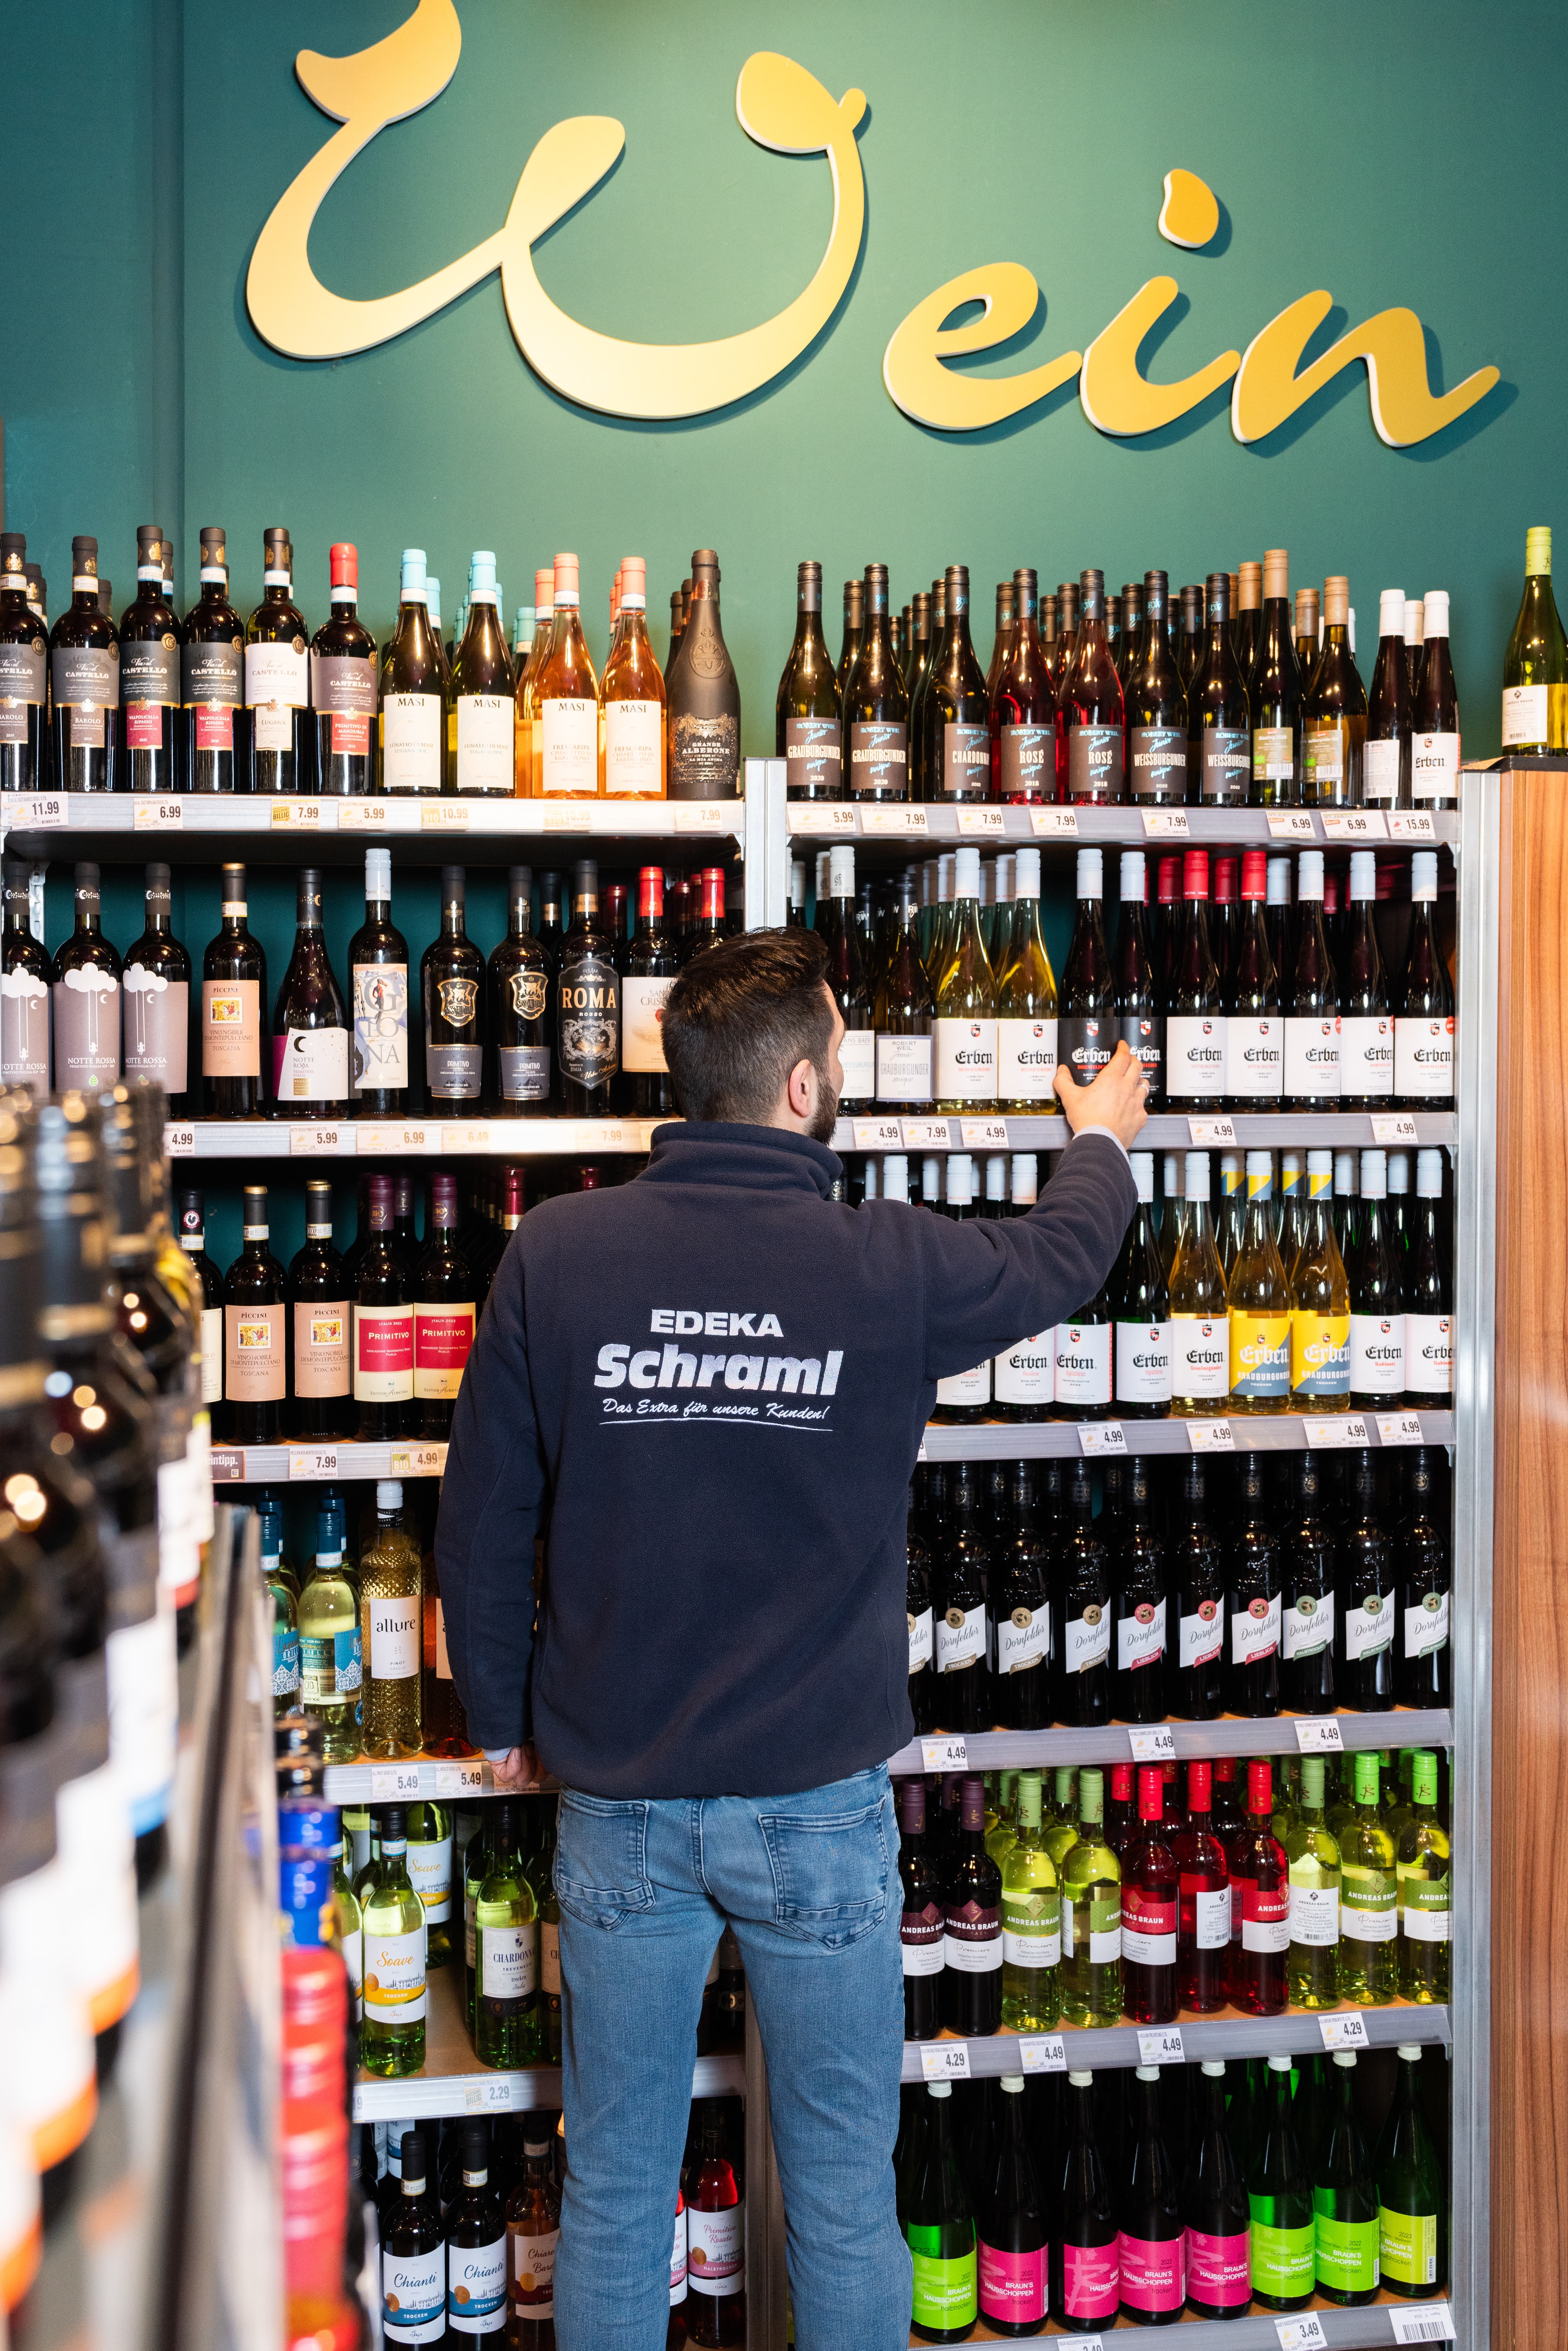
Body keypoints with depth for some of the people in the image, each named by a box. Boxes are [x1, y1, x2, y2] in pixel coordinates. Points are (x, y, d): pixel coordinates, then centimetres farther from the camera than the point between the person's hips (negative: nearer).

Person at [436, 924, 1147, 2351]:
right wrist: (1102, 1140, 32)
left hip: (617, 1796, 2)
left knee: (614, 2189, 16)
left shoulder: (554, 1255, -8)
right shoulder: (890, 1268, -12)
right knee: (844, 2191, 15)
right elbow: (1062, 1257, 10)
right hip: (820, 1803, -1)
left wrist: (503, 1718, 15)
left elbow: (483, 1523, -1)